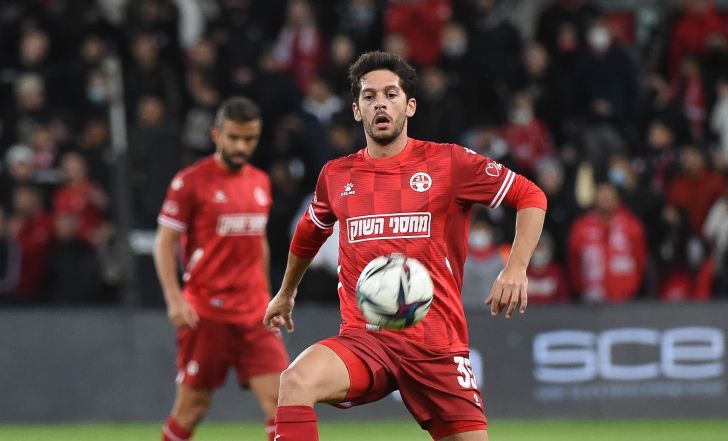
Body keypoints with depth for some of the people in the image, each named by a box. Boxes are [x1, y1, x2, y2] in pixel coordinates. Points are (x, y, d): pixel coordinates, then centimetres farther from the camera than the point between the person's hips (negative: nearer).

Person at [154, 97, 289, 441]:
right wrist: (174, 299, -17)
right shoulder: (191, 181, -6)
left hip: (254, 312, 5)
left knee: (280, 399, -7)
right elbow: (165, 244, -6)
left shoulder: (260, 183, 11)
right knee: (192, 406, 1)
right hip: (206, 311, -5)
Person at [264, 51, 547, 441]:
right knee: (296, 381, -30)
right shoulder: (336, 175, 11)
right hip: (363, 337, 1)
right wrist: (286, 293, 44)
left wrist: (516, 270, -8)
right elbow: (309, 233, 33)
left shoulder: (448, 163, 1)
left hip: (436, 344, -1)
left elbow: (531, 197, 6)